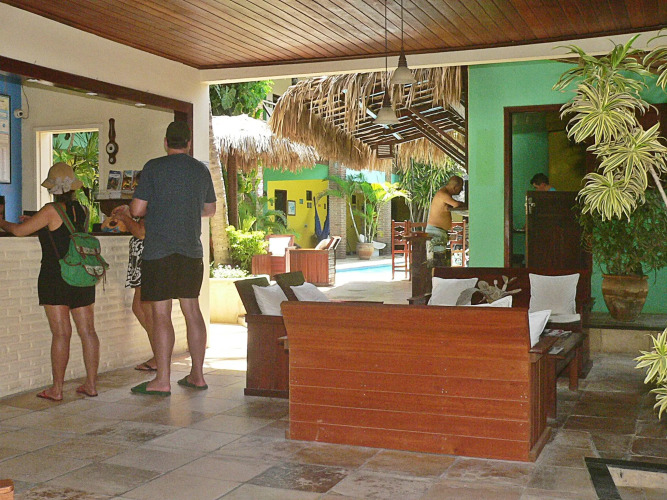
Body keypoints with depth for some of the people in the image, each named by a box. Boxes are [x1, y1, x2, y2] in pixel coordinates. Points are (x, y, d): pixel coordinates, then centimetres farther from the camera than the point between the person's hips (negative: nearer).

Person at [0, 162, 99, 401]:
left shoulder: (51, 211, -11)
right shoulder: (82, 210, 6)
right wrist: (36, 222, 28)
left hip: (55, 278, -5)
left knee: (61, 333, -3)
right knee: (87, 331, 6)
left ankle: (57, 389, 4)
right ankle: (91, 384, 12)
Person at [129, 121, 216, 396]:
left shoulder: (154, 167, -5)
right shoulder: (202, 170, 9)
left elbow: (137, 209, -7)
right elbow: (210, 209, 21)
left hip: (159, 251, -5)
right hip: (192, 251, 5)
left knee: (160, 313, -3)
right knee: (192, 309, 11)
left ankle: (162, 381, -1)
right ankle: (197, 375, 17)